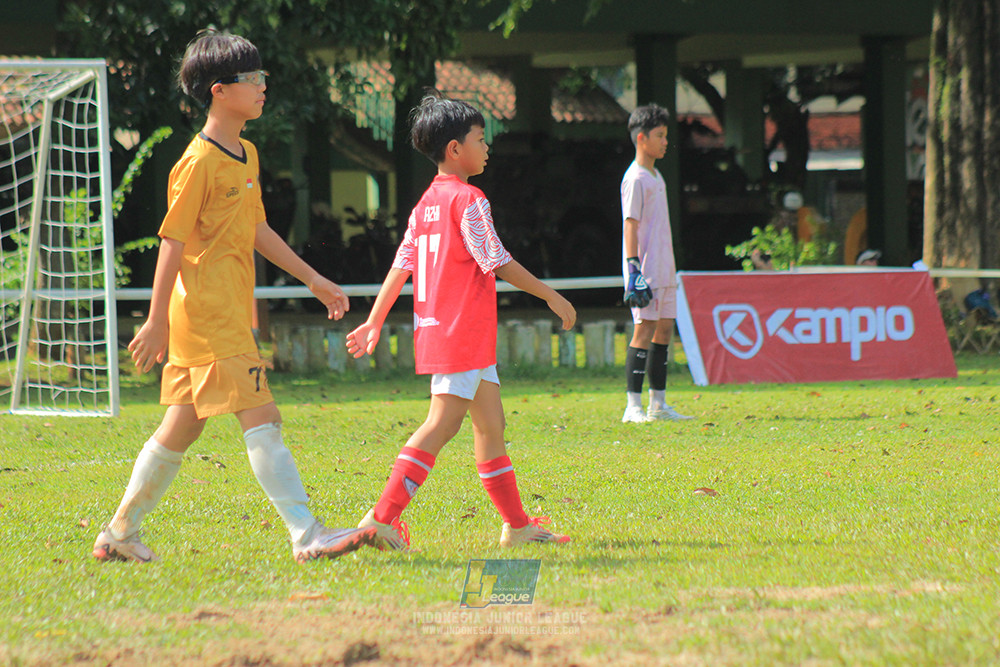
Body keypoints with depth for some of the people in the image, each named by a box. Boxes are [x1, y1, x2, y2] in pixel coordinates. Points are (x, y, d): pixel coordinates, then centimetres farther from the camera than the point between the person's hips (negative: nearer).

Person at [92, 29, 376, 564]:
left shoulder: (246, 155, 15)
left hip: (229, 314, 10)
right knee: (261, 419, -13)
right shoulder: (200, 162, -14)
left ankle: (120, 534, 21)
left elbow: (257, 230, 24)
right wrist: (157, 322, -14)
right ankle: (307, 537, -16)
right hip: (208, 314, -10)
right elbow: (172, 242, -14)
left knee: (182, 427, 13)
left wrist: (313, 279, 25)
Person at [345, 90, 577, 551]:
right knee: (441, 424, -11)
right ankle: (383, 516, -15)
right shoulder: (468, 200, -12)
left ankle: (517, 525, 15)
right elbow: (498, 263, -15)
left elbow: (401, 266, 11)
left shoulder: (426, 203, 13)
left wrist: (374, 322, 12)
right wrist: (551, 296, -7)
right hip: (463, 334, -10)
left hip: (436, 329, 10)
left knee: (491, 424, 12)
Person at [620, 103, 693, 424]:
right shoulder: (635, 178, -10)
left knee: (664, 328, 9)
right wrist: (634, 269, -21)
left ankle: (658, 405, 14)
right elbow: (630, 225, -15)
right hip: (645, 270, -9)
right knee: (645, 328, -10)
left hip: (663, 270, 9)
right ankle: (633, 406, -10)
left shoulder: (656, 176, 18)